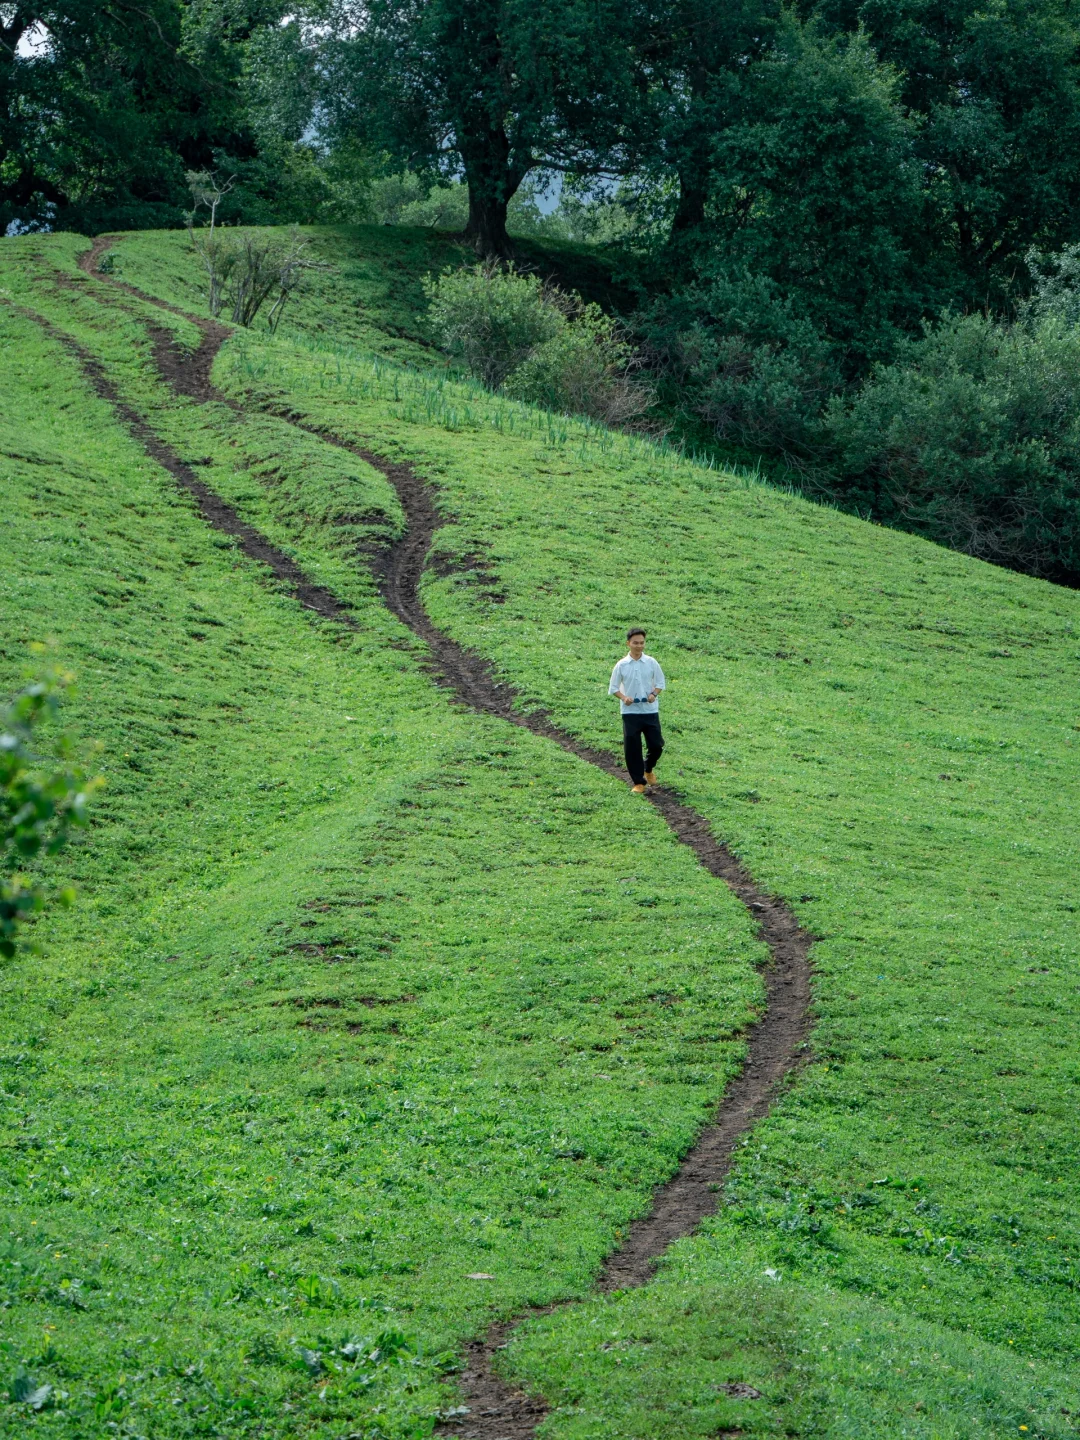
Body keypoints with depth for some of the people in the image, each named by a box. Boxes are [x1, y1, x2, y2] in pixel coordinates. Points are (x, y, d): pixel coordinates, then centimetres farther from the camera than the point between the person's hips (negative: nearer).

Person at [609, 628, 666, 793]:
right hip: (630, 711, -1)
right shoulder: (621, 665, -2)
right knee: (632, 748, -1)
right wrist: (624, 698, -14)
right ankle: (638, 782, 10)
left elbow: (660, 682, 8)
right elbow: (614, 687, 4)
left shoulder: (651, 662, -1)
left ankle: (649, 769, 33)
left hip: (650, 710, 1)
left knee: (656, 745, 2)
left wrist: (654, 694, -12)